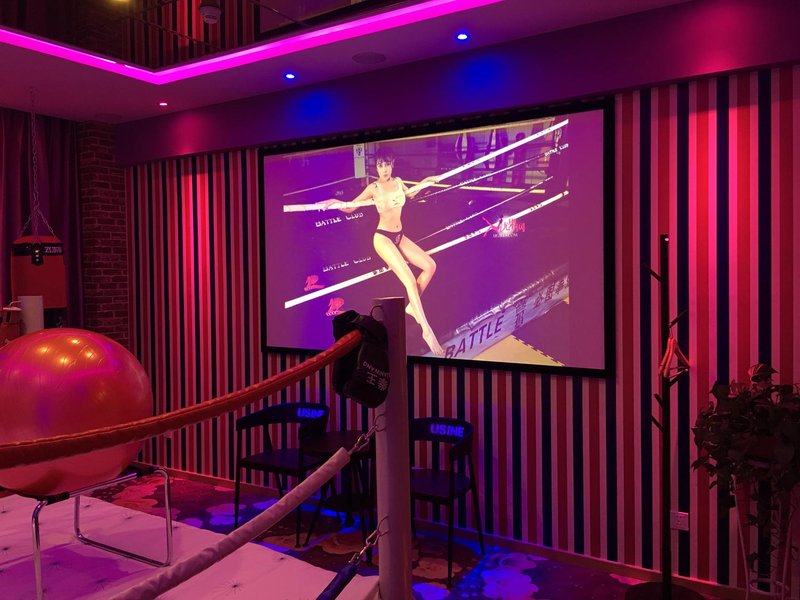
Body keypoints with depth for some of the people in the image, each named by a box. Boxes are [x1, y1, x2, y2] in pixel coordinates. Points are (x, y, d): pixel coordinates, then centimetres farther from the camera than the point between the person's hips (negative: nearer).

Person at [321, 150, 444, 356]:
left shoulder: (398, 182, 5)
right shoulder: (373, 188, -10)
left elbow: (410, 194, 28)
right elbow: (349, 208, -9)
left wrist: (424, 181, 20)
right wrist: (334, 202, -27)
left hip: (399, 236, 7)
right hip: (383, 238, -7)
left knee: (430, 265, 1)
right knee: (409, 280, -18)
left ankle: (412, 306, 15)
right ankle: (427, 331, -17)